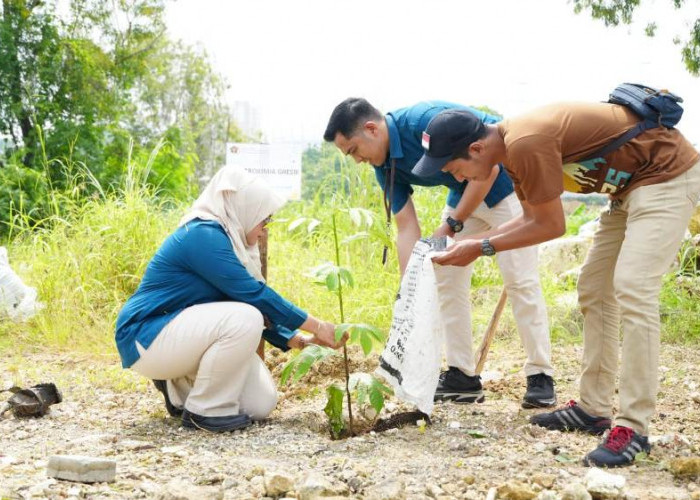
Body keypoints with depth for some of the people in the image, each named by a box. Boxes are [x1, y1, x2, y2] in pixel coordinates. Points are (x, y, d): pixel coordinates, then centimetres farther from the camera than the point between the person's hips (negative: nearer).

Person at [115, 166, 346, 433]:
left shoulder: (222, 238, 9)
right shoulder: (203, 234, -20)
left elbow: (251, 300, 14)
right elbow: (254, 295, -24)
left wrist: (297, 340, 4)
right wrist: (316, 325, -19)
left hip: (184, 335, 10)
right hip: (147, 339, -9)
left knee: (261, 404, -2)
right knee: (244, 319, -30)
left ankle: (179, 386, 16)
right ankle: (204, 410, -15)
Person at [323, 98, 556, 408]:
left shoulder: (427, 121, -30)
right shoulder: (385, 166, -5)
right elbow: (407, 229, -4)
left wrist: (451, 225, -21)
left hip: (506, 182, -9)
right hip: (465, 191, 9)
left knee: (520, 279, -13)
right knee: (446, 278, 3)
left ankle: (540, 377, -7)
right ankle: (462, 376, 8)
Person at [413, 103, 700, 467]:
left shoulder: (527, 143, -28)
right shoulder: (514, 145, 2)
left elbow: (551, 226, -19)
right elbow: (532, 219, 14)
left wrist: (483, 248, -11)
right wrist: (471, 241, 6)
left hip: (667, 174, -11)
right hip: (632, 183, 11)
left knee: (631, 288, -19)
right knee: (594, 289, 12)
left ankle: (633, 427, -19)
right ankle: (593, 408, 17)